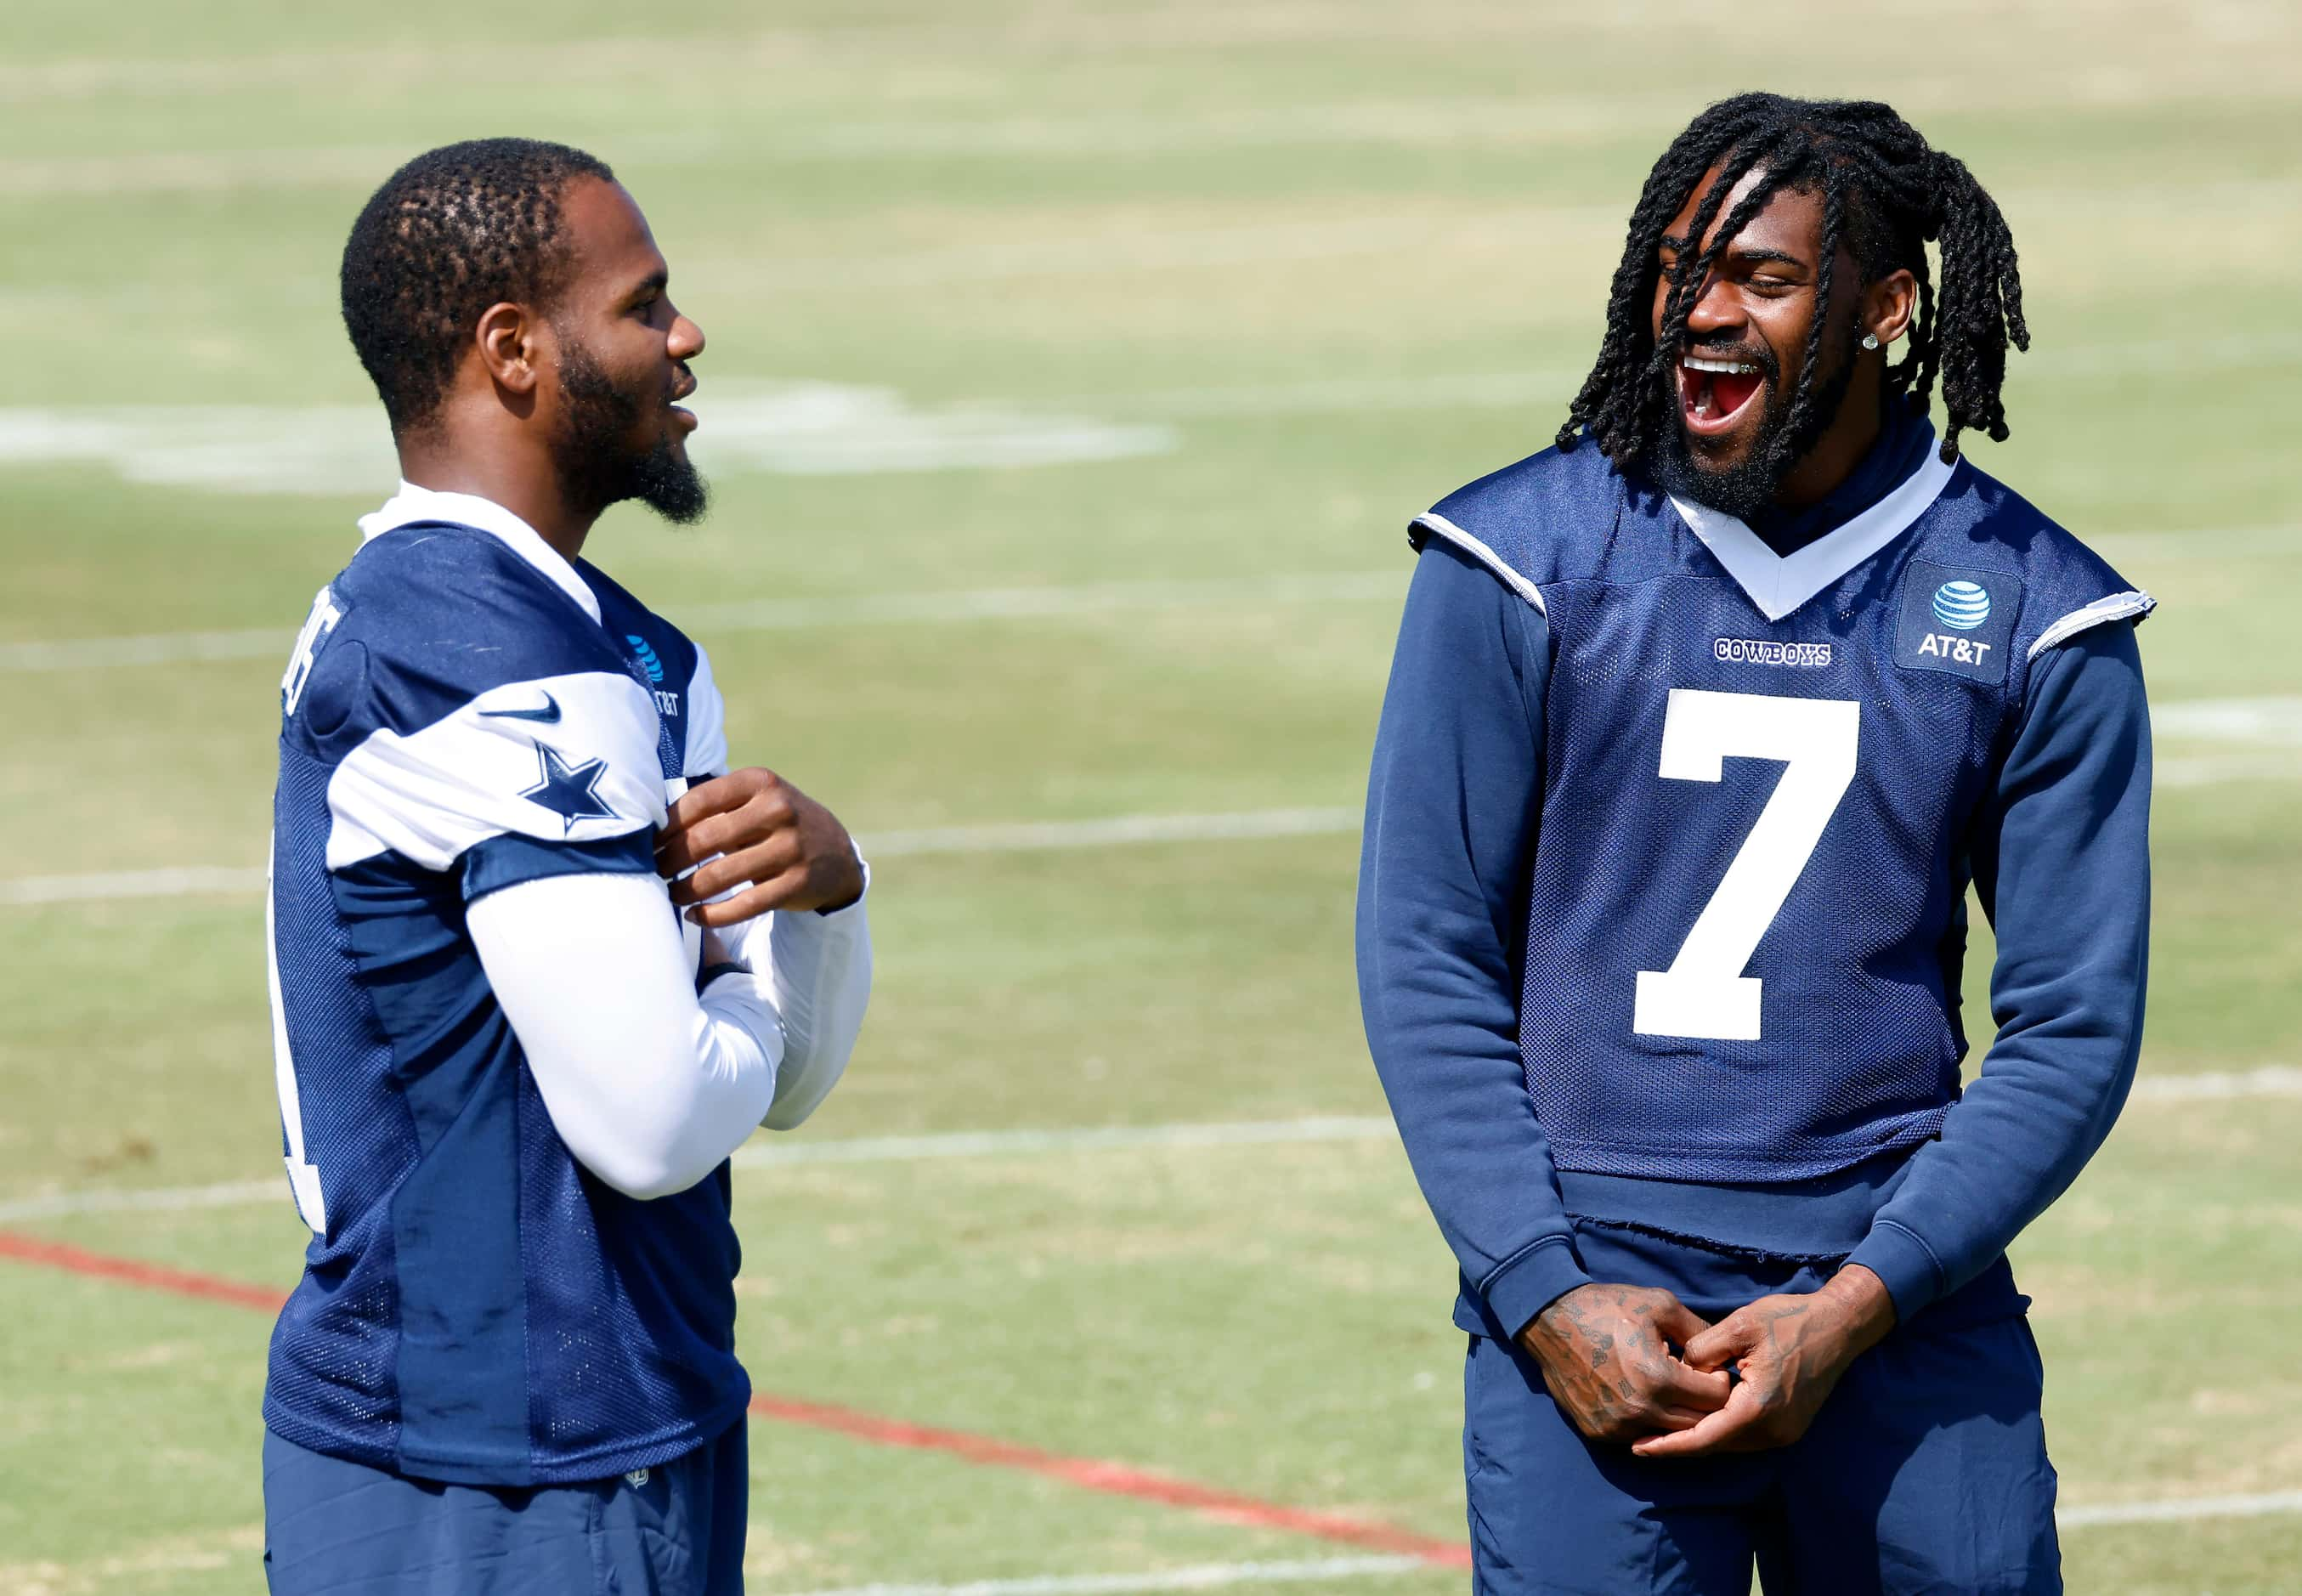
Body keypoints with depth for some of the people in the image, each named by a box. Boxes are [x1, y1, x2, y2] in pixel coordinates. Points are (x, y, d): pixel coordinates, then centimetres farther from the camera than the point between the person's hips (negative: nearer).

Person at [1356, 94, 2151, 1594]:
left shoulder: (2032, 612, 3)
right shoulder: (1524, 561, 1)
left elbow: (2077, 1024, 2)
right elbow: (1426, 962, 2)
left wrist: (1856, 1308, -9)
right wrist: (1548, 1301, -8)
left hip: (1906, 1315, 1)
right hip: (1592, 1290, -1)